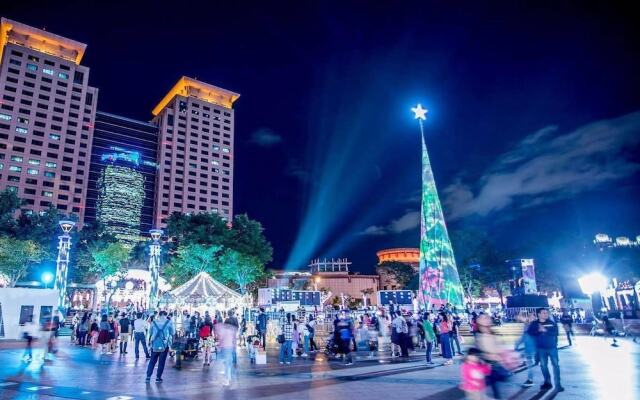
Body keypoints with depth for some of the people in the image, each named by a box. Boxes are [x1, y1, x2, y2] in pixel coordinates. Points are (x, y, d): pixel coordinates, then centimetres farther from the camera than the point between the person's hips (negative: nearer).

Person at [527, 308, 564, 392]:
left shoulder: (552, 323, 2)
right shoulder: (534, 323, 1)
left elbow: (555, 332, -11)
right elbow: (530, 332, -9)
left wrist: (546, 330, -21)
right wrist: (539, 331, -22)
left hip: (552, 347, -1)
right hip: (541, 348, 1)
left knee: (556, 365, -3)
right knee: (543, 365, 8)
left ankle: (558, 384, 4)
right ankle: (547, 382, 23)